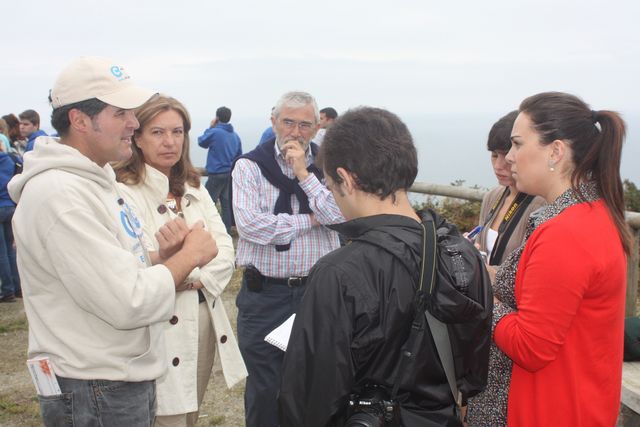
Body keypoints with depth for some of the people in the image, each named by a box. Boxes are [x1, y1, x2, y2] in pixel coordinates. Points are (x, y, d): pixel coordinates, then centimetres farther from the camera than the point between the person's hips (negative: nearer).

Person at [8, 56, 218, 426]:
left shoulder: (96, 179, 8)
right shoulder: (59, 194, -23)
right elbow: (129, 304, -26)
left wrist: (162, 256, -6)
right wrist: (189, 255, -13)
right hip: (95, 395, -9)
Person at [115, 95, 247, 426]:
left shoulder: (194, 189, 11)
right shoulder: (124, 193, -13)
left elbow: (224, 251, 5)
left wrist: (199, 278, -13)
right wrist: (193, 264, -10)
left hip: (204, 318, 7)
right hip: (161, 325, -7)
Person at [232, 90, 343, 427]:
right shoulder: (250, 166, -3)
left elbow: (339, 216, -11)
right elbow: (250, 224, -17)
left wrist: (303, 173, -15)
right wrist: (310, 220, -10)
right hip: (264, 292, -1)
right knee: (264, 386, 8)